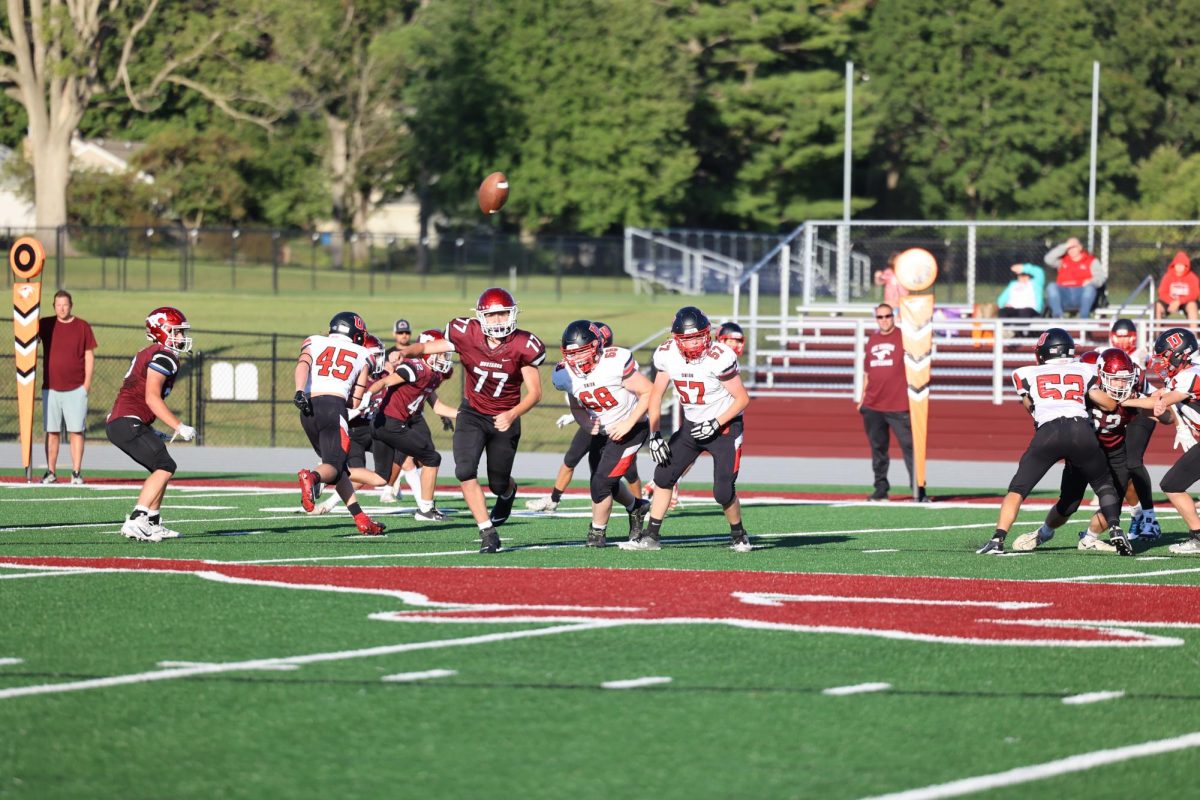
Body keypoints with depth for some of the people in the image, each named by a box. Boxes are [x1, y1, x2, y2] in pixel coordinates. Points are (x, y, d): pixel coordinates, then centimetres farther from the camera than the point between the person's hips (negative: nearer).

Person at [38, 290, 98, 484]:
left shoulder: (82, 327, 3)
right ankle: (51, 473, 9)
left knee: (76, 431, -3)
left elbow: (89, 354, 5)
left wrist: (87, 381, -2)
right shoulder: (45, 325, 7)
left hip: (76, 388, -2)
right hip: (50, 387, 2)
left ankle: (76, 473, 0)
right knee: (52, 431, 4)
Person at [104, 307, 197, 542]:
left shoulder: (147, 355, 23)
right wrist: (180, 428, -16)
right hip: (127, 423, -10)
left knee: (162, 468, 19)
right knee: (165, 467, -14)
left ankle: (153, 524, 21)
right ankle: (135, 522, -22)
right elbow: (152, 398, -18)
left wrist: (151, 432, 24)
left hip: (117, 423, 10)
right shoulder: (164, 357, -8)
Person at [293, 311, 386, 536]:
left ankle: (360, 519, 10)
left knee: (339, 466, 16)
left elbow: (303, 365, -1)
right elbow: (355, 401, 15)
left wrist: (300, 392, -14)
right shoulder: (361, 355, 19)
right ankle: (311, 478, -43)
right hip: (334, 406, -4)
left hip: (308, 409, 4)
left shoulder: (314, 343, 23)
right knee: (334, 465, -7)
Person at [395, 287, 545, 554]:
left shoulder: (523, 347, -19)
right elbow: (426, 347, -7)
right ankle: (488, 533, -9)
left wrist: (512, 415, -31)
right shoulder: (467, 335, -17)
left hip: (504, 418, 0)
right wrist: (405, 352, -30)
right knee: (465, 471, -19)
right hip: (472, 414, 0)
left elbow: (534, 392, -14)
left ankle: (508, 492, 50)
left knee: (498, 484, 9)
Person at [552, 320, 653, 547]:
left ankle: (597, 532, 9)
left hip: (629, 428, -7)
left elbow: (648, 393, -19)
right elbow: (577, 406, 8)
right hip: (601, 432, 7)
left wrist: (628, 424, -22)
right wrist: (586, 424, -13)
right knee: (607, 483, 16)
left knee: (601, 483, -12)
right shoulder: (566, 374, -8)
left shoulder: (615, 362, -27)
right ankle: (637, 507, 46)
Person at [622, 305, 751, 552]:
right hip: (691, 425, 6)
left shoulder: (718, 358, -25)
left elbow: (743, 399, -16)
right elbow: (656, 396, 3)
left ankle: (739, 536, 13)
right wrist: (654, 435, -4)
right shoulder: (667, 354, -9)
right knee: (664, 475, 1)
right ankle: (651, 536, 10)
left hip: (724, 426, -6)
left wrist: (715, 424, -23)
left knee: (723, 491, -12)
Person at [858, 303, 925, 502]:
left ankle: (919, 489, -7)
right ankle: (881, 489, 15)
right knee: (878, 448, 8)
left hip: (898, 406, -5)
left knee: (909, 446, -7)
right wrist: (863, 398, 17)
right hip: (872, 407, 5)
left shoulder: (904, 337, -1)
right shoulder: (872, 340, 15)